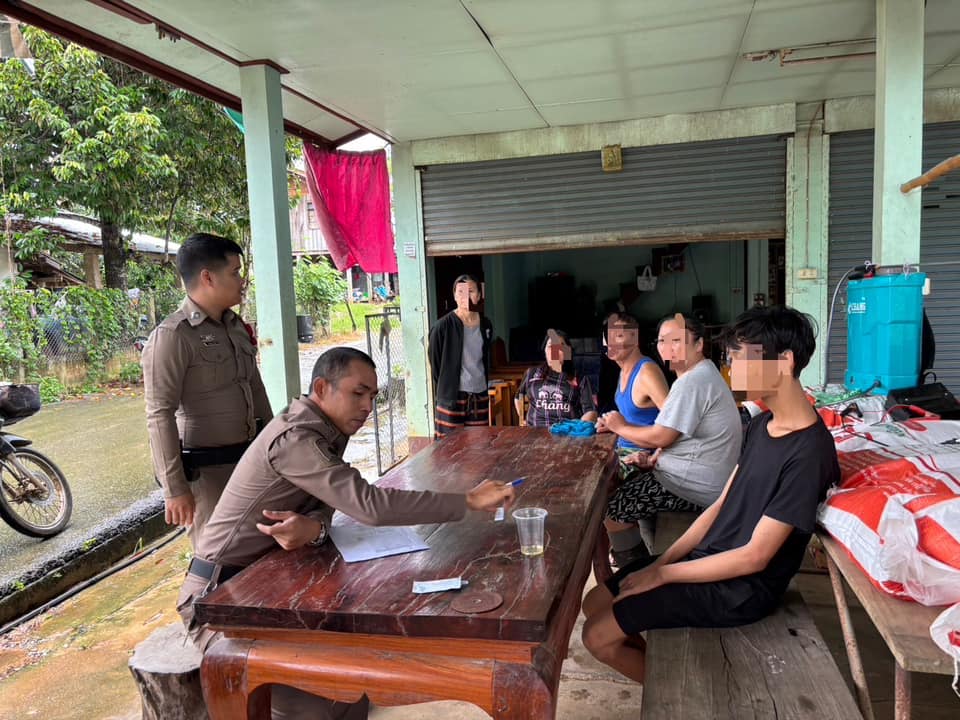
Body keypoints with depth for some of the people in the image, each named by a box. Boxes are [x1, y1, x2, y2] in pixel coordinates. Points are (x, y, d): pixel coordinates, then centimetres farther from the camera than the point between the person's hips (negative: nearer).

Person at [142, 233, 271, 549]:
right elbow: (160, 415, -16)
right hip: (206, 471, -7)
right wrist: (175, 488, -17)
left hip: (249, 460, 7)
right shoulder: (171, 336, -14)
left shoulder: (236, 326, 10)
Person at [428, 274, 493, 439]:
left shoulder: (486, 325, 7)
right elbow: (435, 364, -2)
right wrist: (441, 392, 2)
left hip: (480, 395, 5)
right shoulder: (443, 326, -9)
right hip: (452, 397, -5)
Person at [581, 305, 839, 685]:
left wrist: (663, 574, -15)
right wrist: (661, 561, 0)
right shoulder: (761, 425, 5)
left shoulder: (808, 452, -24)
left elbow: (754, 557, -23)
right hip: (708, 558, 9)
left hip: (742, 589, -8)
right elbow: (721, 507, 8)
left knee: (598, 636, -9)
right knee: (595, 604, 9)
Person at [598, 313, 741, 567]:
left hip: (695, 486, -11)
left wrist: (621, 427, -5)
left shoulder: (692, 382, -22)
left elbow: (661, 436, -21)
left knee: (611, 508, -8)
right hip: (697, 476, 11)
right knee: (619, 484, 20)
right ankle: (641, 563, 29)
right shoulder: (701, 374, 13)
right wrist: (654, 459, 3)